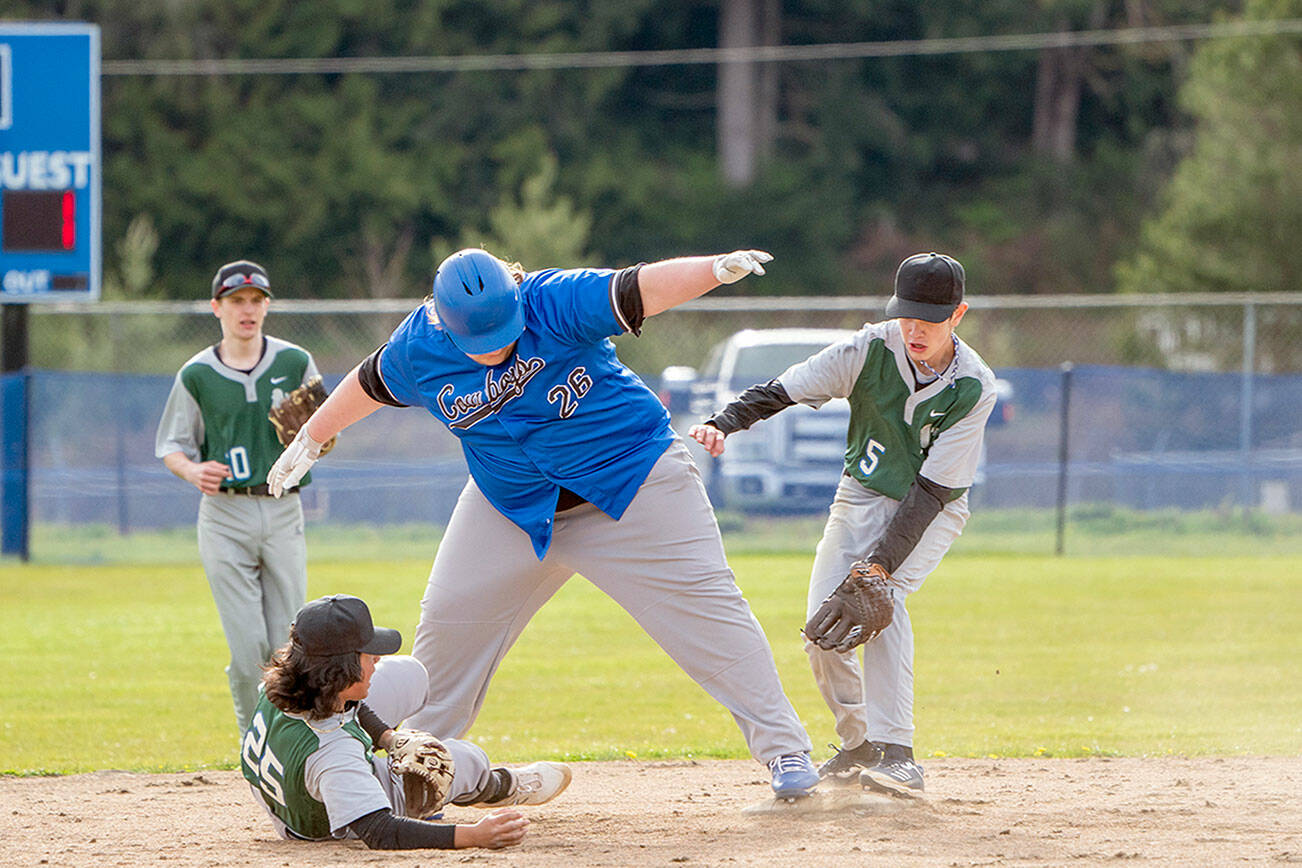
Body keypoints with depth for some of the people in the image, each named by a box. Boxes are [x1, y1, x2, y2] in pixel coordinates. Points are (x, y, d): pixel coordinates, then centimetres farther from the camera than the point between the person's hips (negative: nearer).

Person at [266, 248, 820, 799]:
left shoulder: (556, 302, -24)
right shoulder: (417, 349, -12)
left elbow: (637, 290, -37)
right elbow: (370, 383, 9)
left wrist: (716, 269, -55)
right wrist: (309, 440, 21)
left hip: (631, 478, -4)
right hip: (511, 501, 4)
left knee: (702, 603, -12)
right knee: (450, 619, 4)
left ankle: (784, 748, -9)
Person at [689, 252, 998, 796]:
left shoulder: (974, 388, -23)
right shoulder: (872, 349, -18)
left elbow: (931, 490, -25)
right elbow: (780, 392, -17)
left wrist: (882, 562, -32)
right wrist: (724, 422, -36)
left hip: (934, 511, -3)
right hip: (863, 494, 3)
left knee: (883, 596, -30)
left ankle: (896, 755, -33)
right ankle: (856, 746, 17)